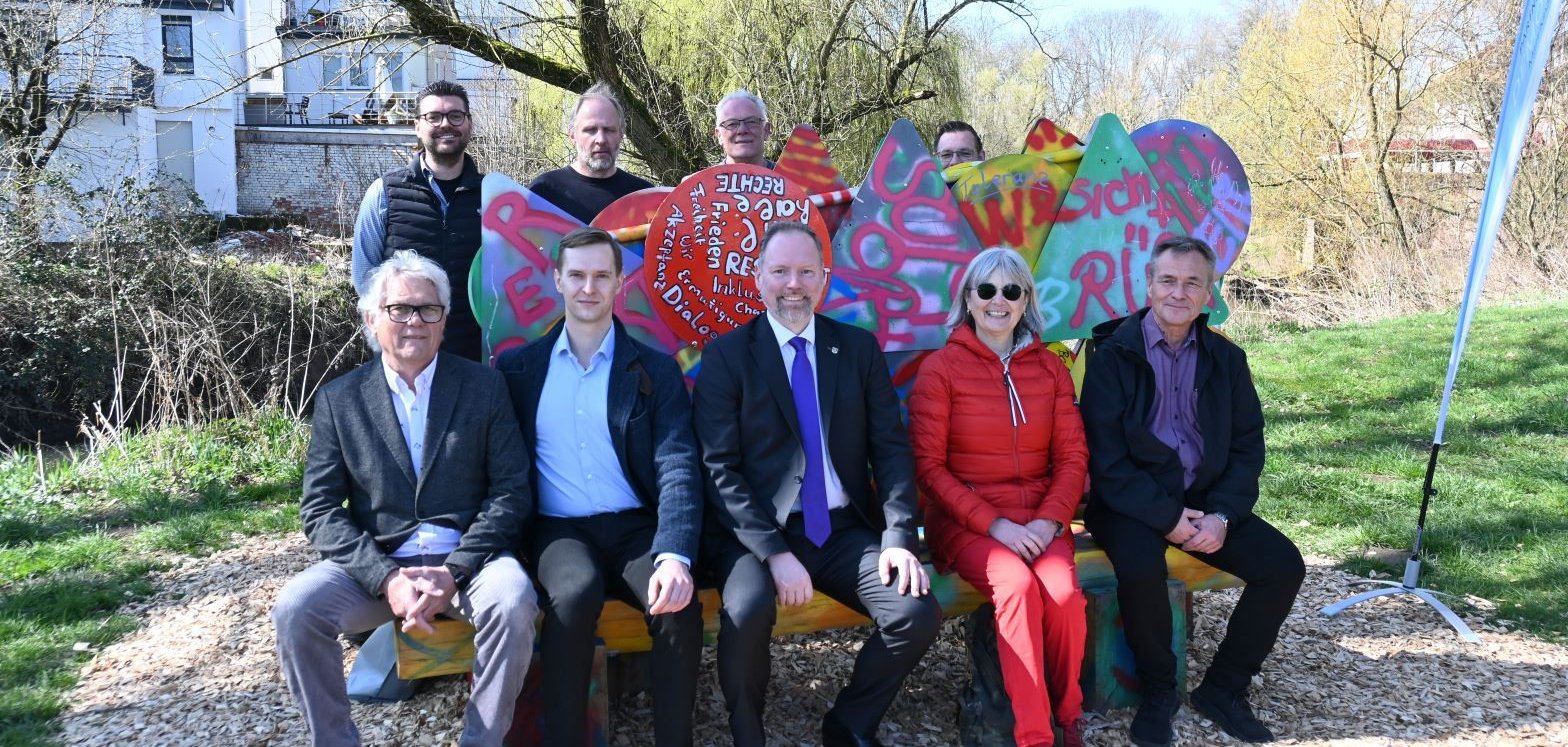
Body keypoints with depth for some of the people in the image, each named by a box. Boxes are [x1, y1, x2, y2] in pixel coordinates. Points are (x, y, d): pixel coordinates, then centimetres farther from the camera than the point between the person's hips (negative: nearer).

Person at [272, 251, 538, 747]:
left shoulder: (483, 386, 4)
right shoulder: (339, 399, 6)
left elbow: (512, 491, -1)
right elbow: (320, 510, 1)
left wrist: (453, 572, -14)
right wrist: (387, 579, -15)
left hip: (468, 559, -1)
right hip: (375, 564, 2)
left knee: (512, 602, -32)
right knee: (295, 608, -25)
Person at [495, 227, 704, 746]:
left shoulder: (656, 370, 7)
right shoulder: (518, 367, 11)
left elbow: (678, 468, -4)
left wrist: (675, 555, -21)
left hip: (635, 528, 0)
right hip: (558, 529, 0)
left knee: (680, 603, -30)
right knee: (576, 591, -34)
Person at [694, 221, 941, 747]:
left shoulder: (860, 348, 10)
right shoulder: (725, 356, 1)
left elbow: (891, 448, 5)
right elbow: (720, 468, -7)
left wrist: (898, 536, -10)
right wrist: (774, 551, -17)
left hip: (844, 531, 3)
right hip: (759, 532, -3)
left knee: (918, 612, -20)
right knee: (747, 612, -32)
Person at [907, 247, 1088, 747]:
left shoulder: (1050, 368, 10)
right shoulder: (940, 369, -1)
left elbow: (1072, 457, 8)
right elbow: (929, 465, -5)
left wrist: (1048, 520, -10)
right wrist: (994, 523, -14)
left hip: (1039, 516, 3)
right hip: (965, 518, -2)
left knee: (1063, 592, -27)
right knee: (1017, 585, -32)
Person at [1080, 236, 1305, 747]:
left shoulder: (1226, 358, 6)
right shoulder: (1114, 354, -8)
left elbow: (1248, 448, 5)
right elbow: (1106, 459, -13)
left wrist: (1222, 515, -12)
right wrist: (1168, 518, -20)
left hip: (1206, 500, 5)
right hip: (1132, 502, -5)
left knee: (1284, 565, -13)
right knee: (1141, 566, -34)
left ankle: (1223, 689, 6)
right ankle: (1158, 691, -6)